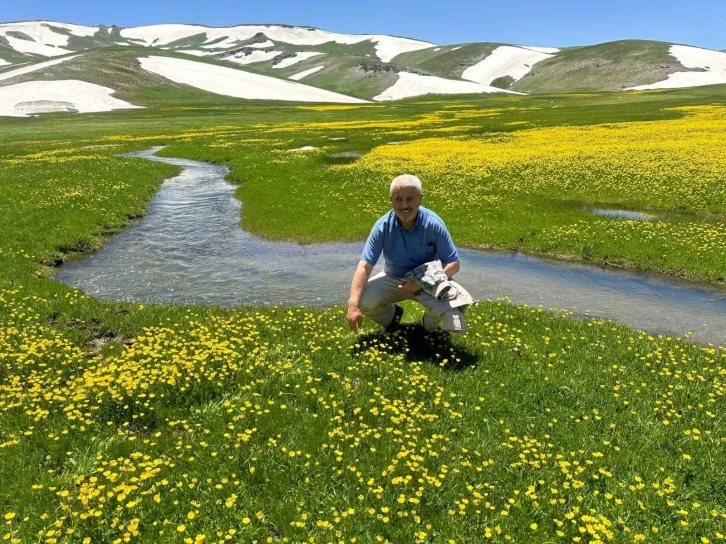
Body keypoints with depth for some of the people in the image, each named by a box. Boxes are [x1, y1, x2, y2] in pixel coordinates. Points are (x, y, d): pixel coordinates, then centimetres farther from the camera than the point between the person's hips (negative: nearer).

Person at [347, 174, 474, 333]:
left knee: (448, 308, -31)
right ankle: (392, 315, 12)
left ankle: (430, 323, 8)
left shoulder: (433, 224, -23)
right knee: (363, 301, -23)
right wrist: (353, 305, -37)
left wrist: (421, 284, -30)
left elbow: (453, 264, -17)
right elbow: (364, 266, -24)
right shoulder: (383, 226, -20)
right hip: (393, 279, 2)